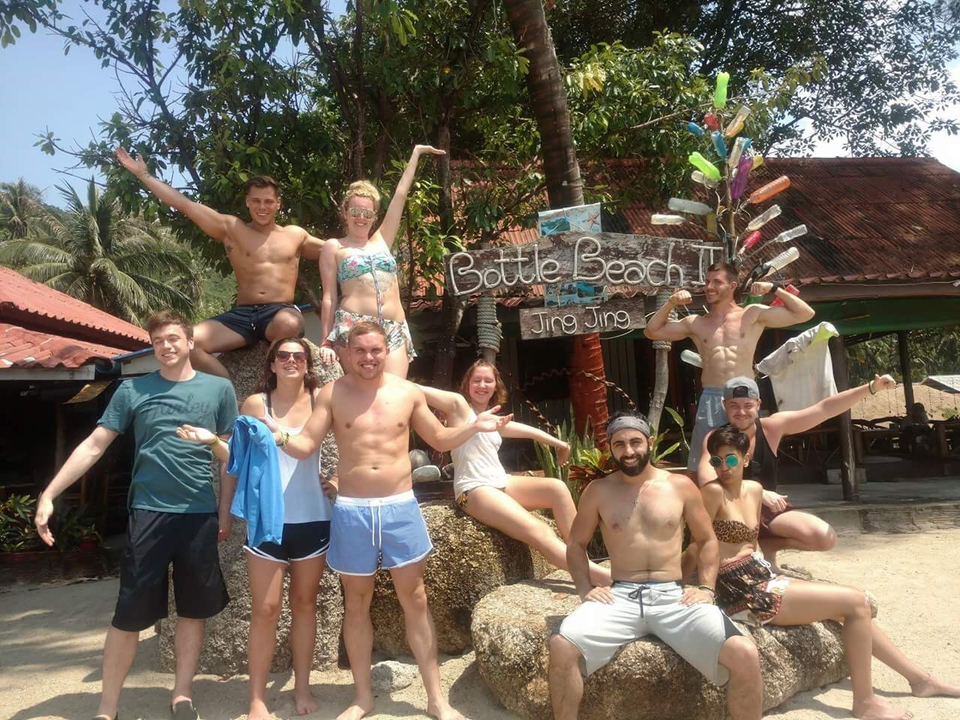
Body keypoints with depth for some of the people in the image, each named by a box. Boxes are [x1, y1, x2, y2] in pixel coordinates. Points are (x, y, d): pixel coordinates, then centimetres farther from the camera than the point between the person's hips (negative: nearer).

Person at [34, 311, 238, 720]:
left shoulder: (218, 389, 3)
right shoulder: (132, 391, 3)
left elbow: (230, 454, 7)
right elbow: (93, 446, 2)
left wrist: (225, 509, 4)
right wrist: (49, 494, -4)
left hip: (200, 515, 1)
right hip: (147, 513, -1)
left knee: (193, 610, 11)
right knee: (129, 615, 5)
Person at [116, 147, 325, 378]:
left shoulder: (295, 235, 17)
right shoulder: (231, 229, 14)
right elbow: (183, 204, 14)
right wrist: (144, 175, 14)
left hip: (282, 312, -2)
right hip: (243, 314, 2)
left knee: (288, 325, -41)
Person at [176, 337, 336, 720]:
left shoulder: (322, 399, -1)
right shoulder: (255, 404, -2)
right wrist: (212, 440, -16)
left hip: (313, 518, 1)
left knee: (305, 603, 13)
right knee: (265, 609, 2)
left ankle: (302, 688, 27)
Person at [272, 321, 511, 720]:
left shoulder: (408, 392, 2)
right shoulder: (332, 394, -2)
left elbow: (440, 439, 11)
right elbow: (305, 445, -5)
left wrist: (474, 427, -4)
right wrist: (278, 436, -24)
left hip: (401, 507, 1)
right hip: (352, 510, 0)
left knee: (415, 601, 7)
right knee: (356, 603, 11)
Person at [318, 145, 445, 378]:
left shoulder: (382, 240, 21)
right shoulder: (334, 247, 11)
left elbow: (401, 194, 24)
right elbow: (329, 297, 6)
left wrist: (416, 153, 27)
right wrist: (326, 341, -1)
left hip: (394, 330, 4)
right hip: (353, 328, -4)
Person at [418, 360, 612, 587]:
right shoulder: (458, 404, 1)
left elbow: (527, 430, 34)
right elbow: (417, 390, -10)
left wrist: (559, 444, 43)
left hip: (501, 483, 8)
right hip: (474, 490, -8)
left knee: (556, 487, -17)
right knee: (539, 531, -24)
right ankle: (599, 576, -28)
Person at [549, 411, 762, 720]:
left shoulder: (681, 486, 8)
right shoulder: (598, 491, 7)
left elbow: (708, 540, 16)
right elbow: (576, 544, 15)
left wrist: (706, 588, 2)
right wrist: (585, 588, -1)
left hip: (675, 596, 1)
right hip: (620, 597, 0)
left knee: (746, 656, -23)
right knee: (562, 646, -27)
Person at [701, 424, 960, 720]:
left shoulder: (754, 489, 9)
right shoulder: (714, 492, -17)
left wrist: (766, 570, 8)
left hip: (762, 579, 8)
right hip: (744, 594, -8)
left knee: (854, 607, 13)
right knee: (856, 602, -7)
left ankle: (919, 678, 32)